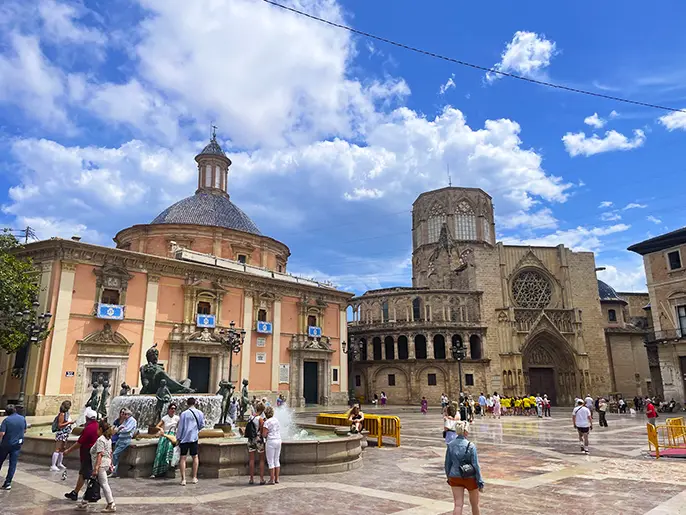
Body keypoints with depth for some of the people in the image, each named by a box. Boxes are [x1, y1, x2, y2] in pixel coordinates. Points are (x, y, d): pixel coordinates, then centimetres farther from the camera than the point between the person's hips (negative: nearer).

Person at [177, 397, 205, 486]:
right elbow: (202, 425, 6)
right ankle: (194, 478, 17)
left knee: (183, 458, 4)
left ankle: (183, 479, -1)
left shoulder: (184, 414, -6)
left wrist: (178, 438, 6)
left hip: (184, 438, -1)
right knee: (195, 457, 15)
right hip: (194, 438, 2)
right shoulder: (200, 413, -1)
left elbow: (180, 427, -3)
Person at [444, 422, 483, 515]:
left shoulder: (450, 445, -4)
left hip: (455, 478, 3)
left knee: (458, 504, 4)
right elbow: (476, 465, -14)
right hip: (470, 478, -3)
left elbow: (447, 464, 4)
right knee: (474, 504, 20)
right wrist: (480, 482, -5)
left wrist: (449, 478, 17)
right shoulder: (470, 446, -16)